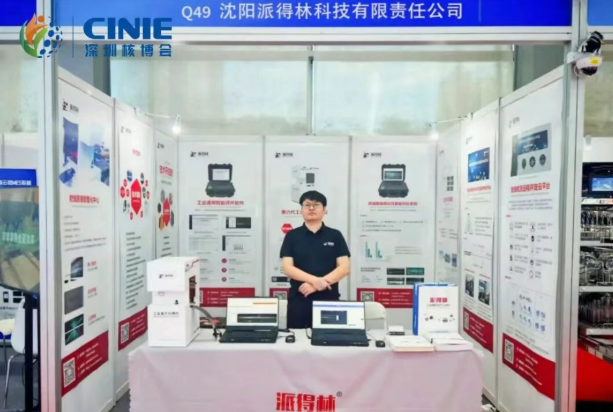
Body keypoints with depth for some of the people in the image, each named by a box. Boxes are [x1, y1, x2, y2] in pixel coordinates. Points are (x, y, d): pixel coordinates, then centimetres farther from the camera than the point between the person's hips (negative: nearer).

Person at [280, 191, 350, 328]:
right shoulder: (292, 236, 4)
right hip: (299, 299, 0)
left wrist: (318, 284, -15)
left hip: (329, 299, 0)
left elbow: (344, 268, -3)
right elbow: (287, 268, -4)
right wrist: (315, 280, -18)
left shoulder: (335, 236, 5)